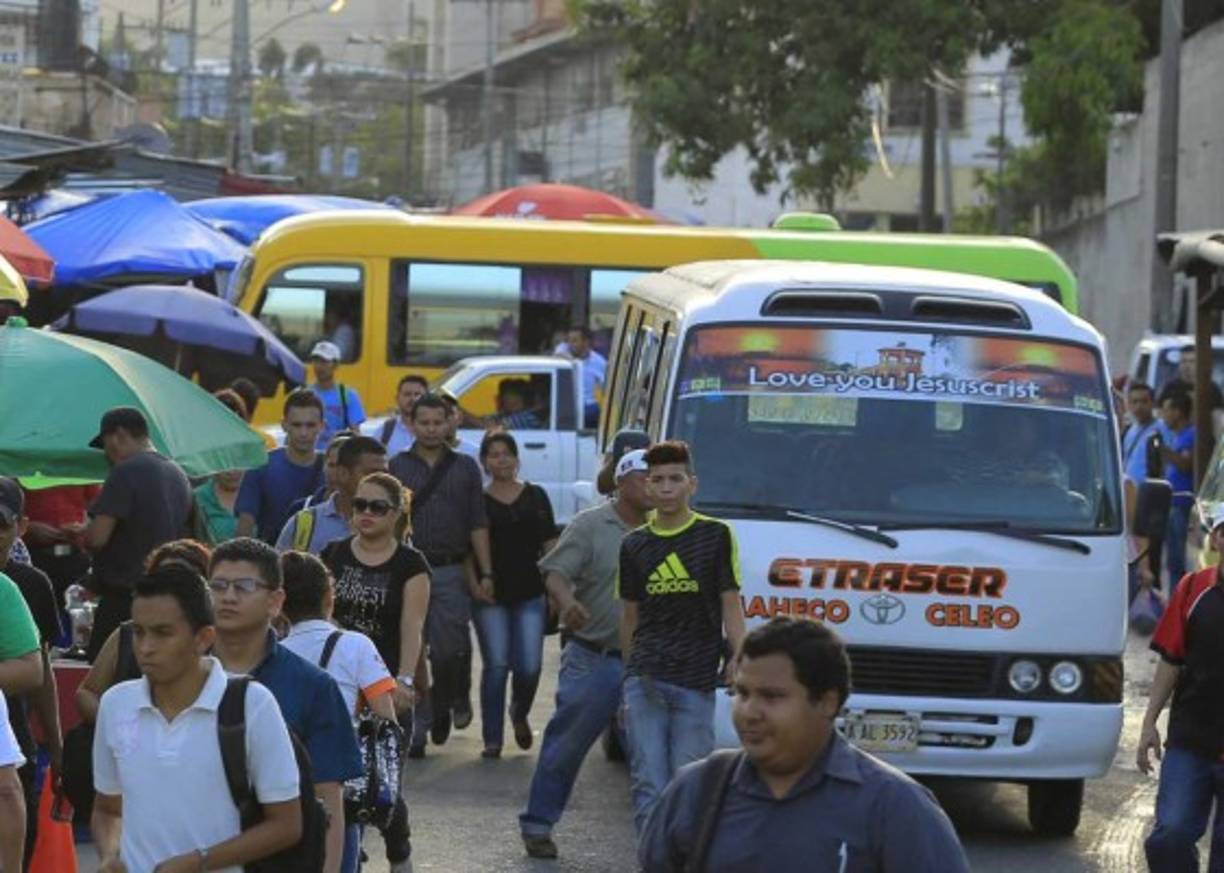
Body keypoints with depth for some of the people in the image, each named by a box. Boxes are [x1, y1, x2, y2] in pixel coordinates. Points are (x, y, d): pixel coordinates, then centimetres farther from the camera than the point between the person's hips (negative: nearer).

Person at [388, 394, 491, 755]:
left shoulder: (465, 468, 11)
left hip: (451, 572, 0)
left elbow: (478, 525, 9)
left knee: (449, 650, -5)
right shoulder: (397, 467, 8)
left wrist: (485, 574, 2)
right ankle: (417, 729, 3)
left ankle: (453, 702, 23)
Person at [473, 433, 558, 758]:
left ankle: (519, 715, 26)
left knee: (529, 667, -5)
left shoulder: (536, 497, 10)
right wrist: (475, 583, -10)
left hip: (530, 594, 1)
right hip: (491, 596, -1)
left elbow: (550, 545, 11)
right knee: (496, 666, -7)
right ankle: (492, 739, 0)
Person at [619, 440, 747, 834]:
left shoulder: (715, 536, 2)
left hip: (696, 682, -2)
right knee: (650, 785, -5)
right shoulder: (635, 545, 10)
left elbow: (730, 603, 2)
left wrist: (740, 654, -12)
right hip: (645, 679, 2)